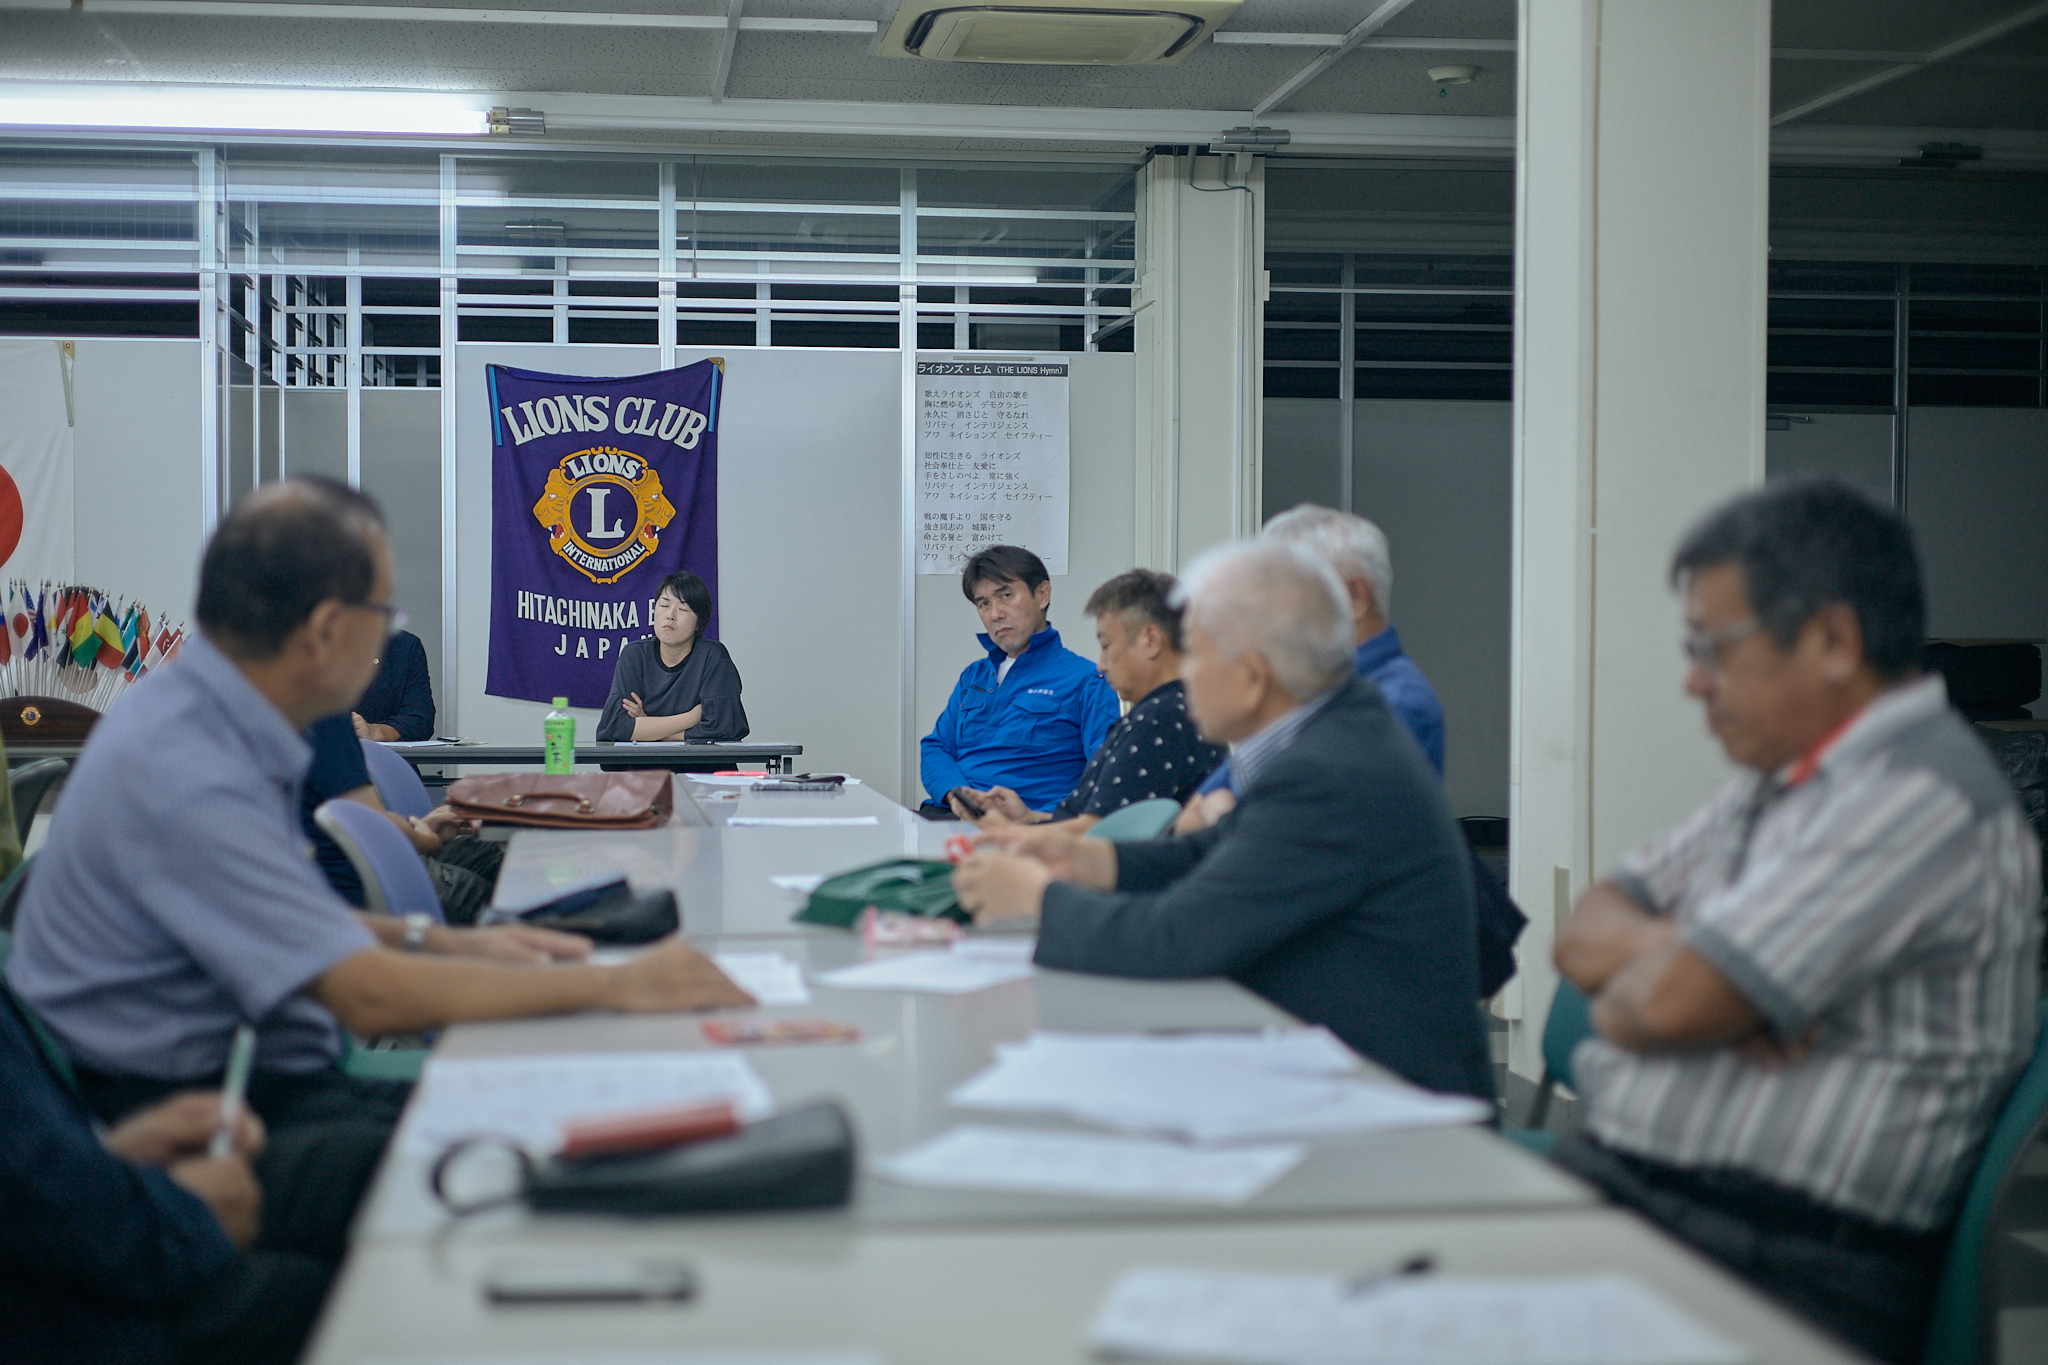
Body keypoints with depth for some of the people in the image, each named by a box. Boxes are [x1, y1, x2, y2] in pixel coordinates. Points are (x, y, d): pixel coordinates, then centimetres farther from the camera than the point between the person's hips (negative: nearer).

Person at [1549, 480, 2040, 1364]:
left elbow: (1668, 1007, -19)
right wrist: (1683, 954, -7)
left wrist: (1619, 998, 2)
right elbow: (1585, 937, 14)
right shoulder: (1781, 779, 17)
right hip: (1621, 1176, 9)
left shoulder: (1916, 798, -14)